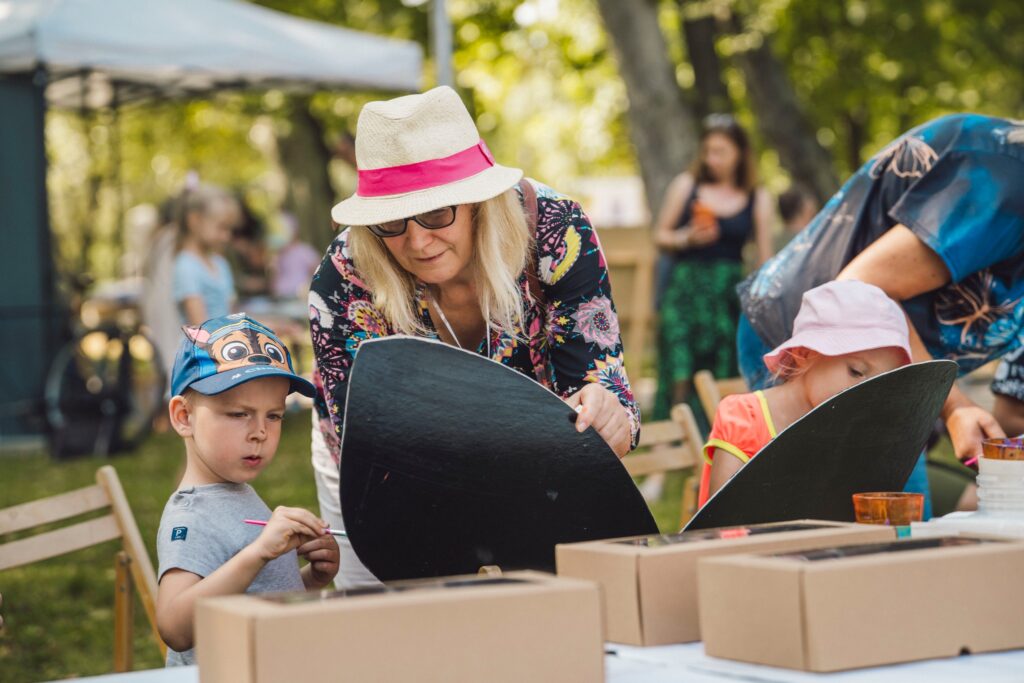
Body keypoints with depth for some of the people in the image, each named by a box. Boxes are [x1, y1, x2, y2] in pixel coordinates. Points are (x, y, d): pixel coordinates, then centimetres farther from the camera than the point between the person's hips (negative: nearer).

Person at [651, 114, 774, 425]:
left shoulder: (758, 199, 6)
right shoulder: (686, 185, 6)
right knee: (679, 374, -10)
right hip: (684, 287, 0)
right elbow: (660, 236, 10)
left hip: (728, 293, 0)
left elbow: (765, 258, 6)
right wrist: (688, 238, -9)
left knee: (722, 382, -2)